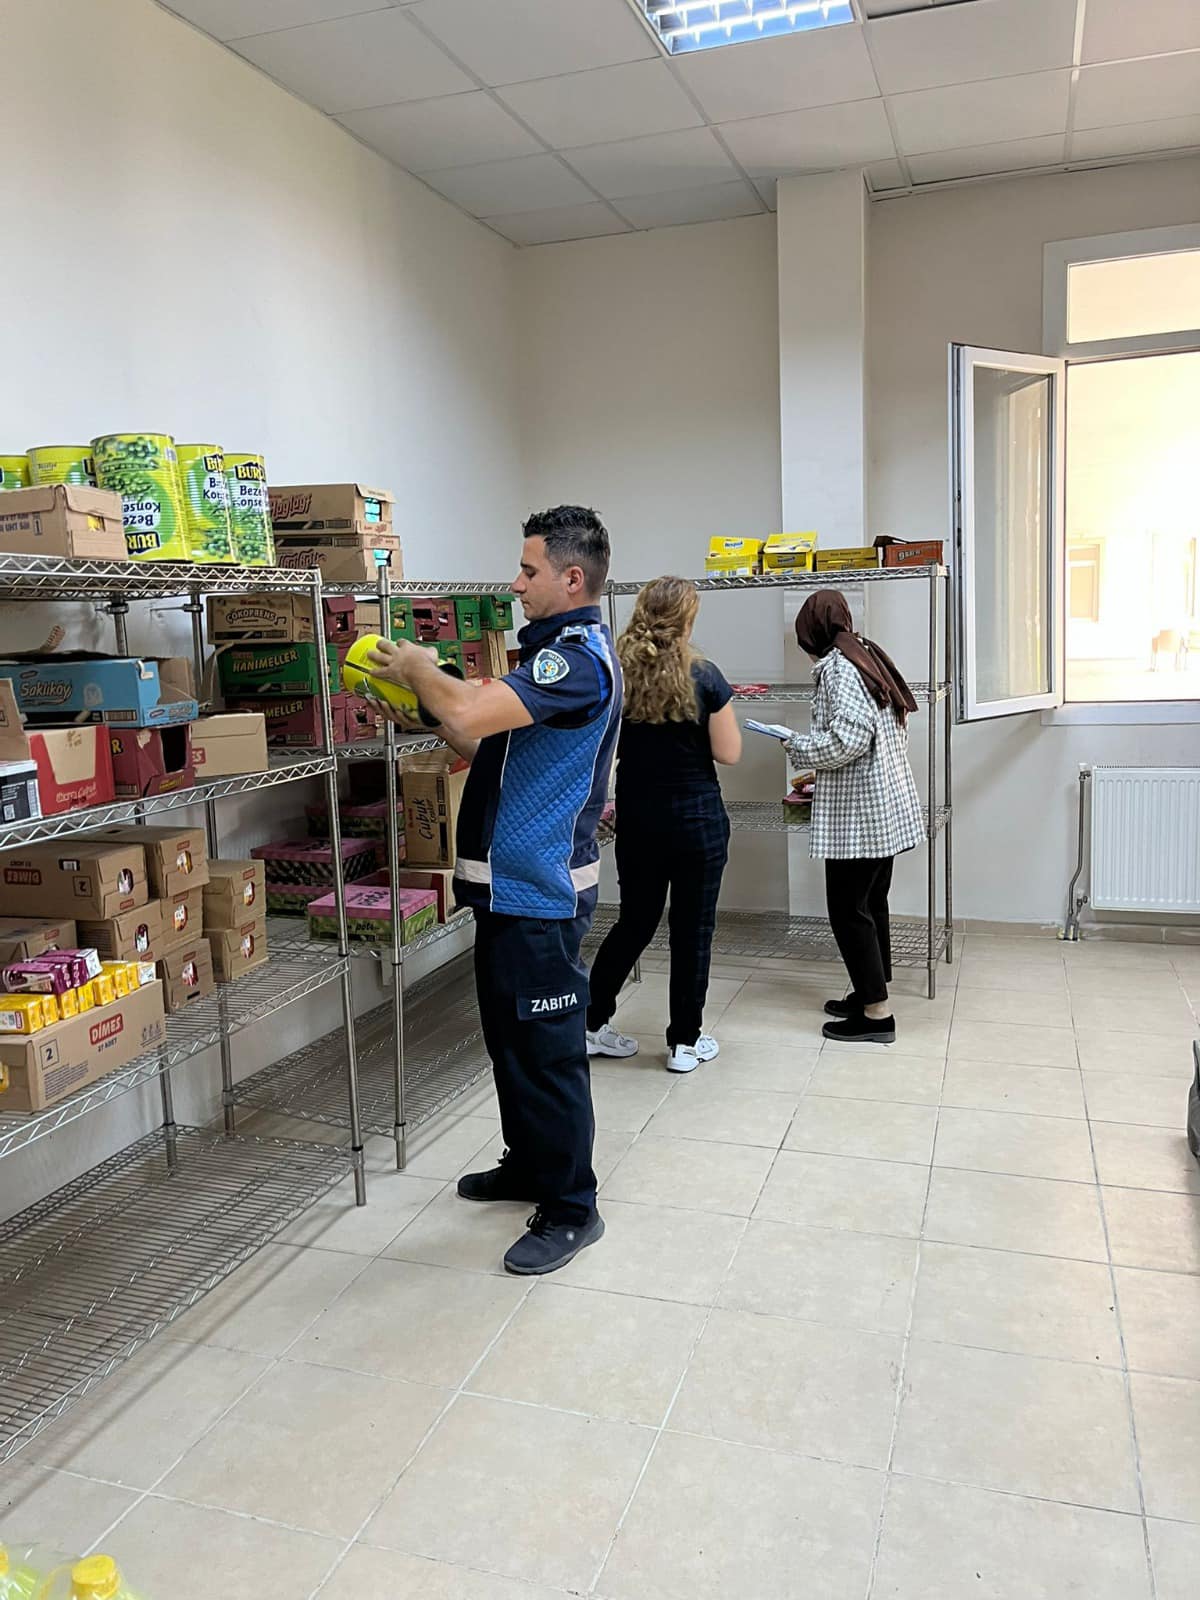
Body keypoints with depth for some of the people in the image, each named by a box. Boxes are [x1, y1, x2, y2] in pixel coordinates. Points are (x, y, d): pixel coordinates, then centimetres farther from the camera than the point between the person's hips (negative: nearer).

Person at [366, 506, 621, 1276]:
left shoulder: (580, 657, -19)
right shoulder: (558, 649, 16)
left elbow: (468, 714, -31)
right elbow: (483, 744, 19)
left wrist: (415, 665, -12)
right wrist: (421, 685, 7)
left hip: (541, 892, -11)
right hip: (511, 882, 11)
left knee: (547, 1048, 0)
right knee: (509, 1034, 20)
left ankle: (571, 1208, 15)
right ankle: (531, 1165, 37)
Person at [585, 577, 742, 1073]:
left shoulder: (614, 674, -3)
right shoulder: (704, 677, -12)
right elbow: (728, 753, -8)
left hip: (637, 819, 4)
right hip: (696, 820, -3)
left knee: (634, 922, 18)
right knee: (692, 929, 9)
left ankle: (591, 1023, 25)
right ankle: (685, 1041, 18)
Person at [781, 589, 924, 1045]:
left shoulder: (837, 667, -14)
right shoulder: (869, 658, 13)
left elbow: (849, 738, -24)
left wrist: (798, 749, -8)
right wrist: (820, 773, 18)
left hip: (857, 813, -9)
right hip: (887, 805, 9)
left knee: (848, 909, -1)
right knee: (871, 902, 17)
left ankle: (876, 1013, 4)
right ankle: (870, 994, 27)